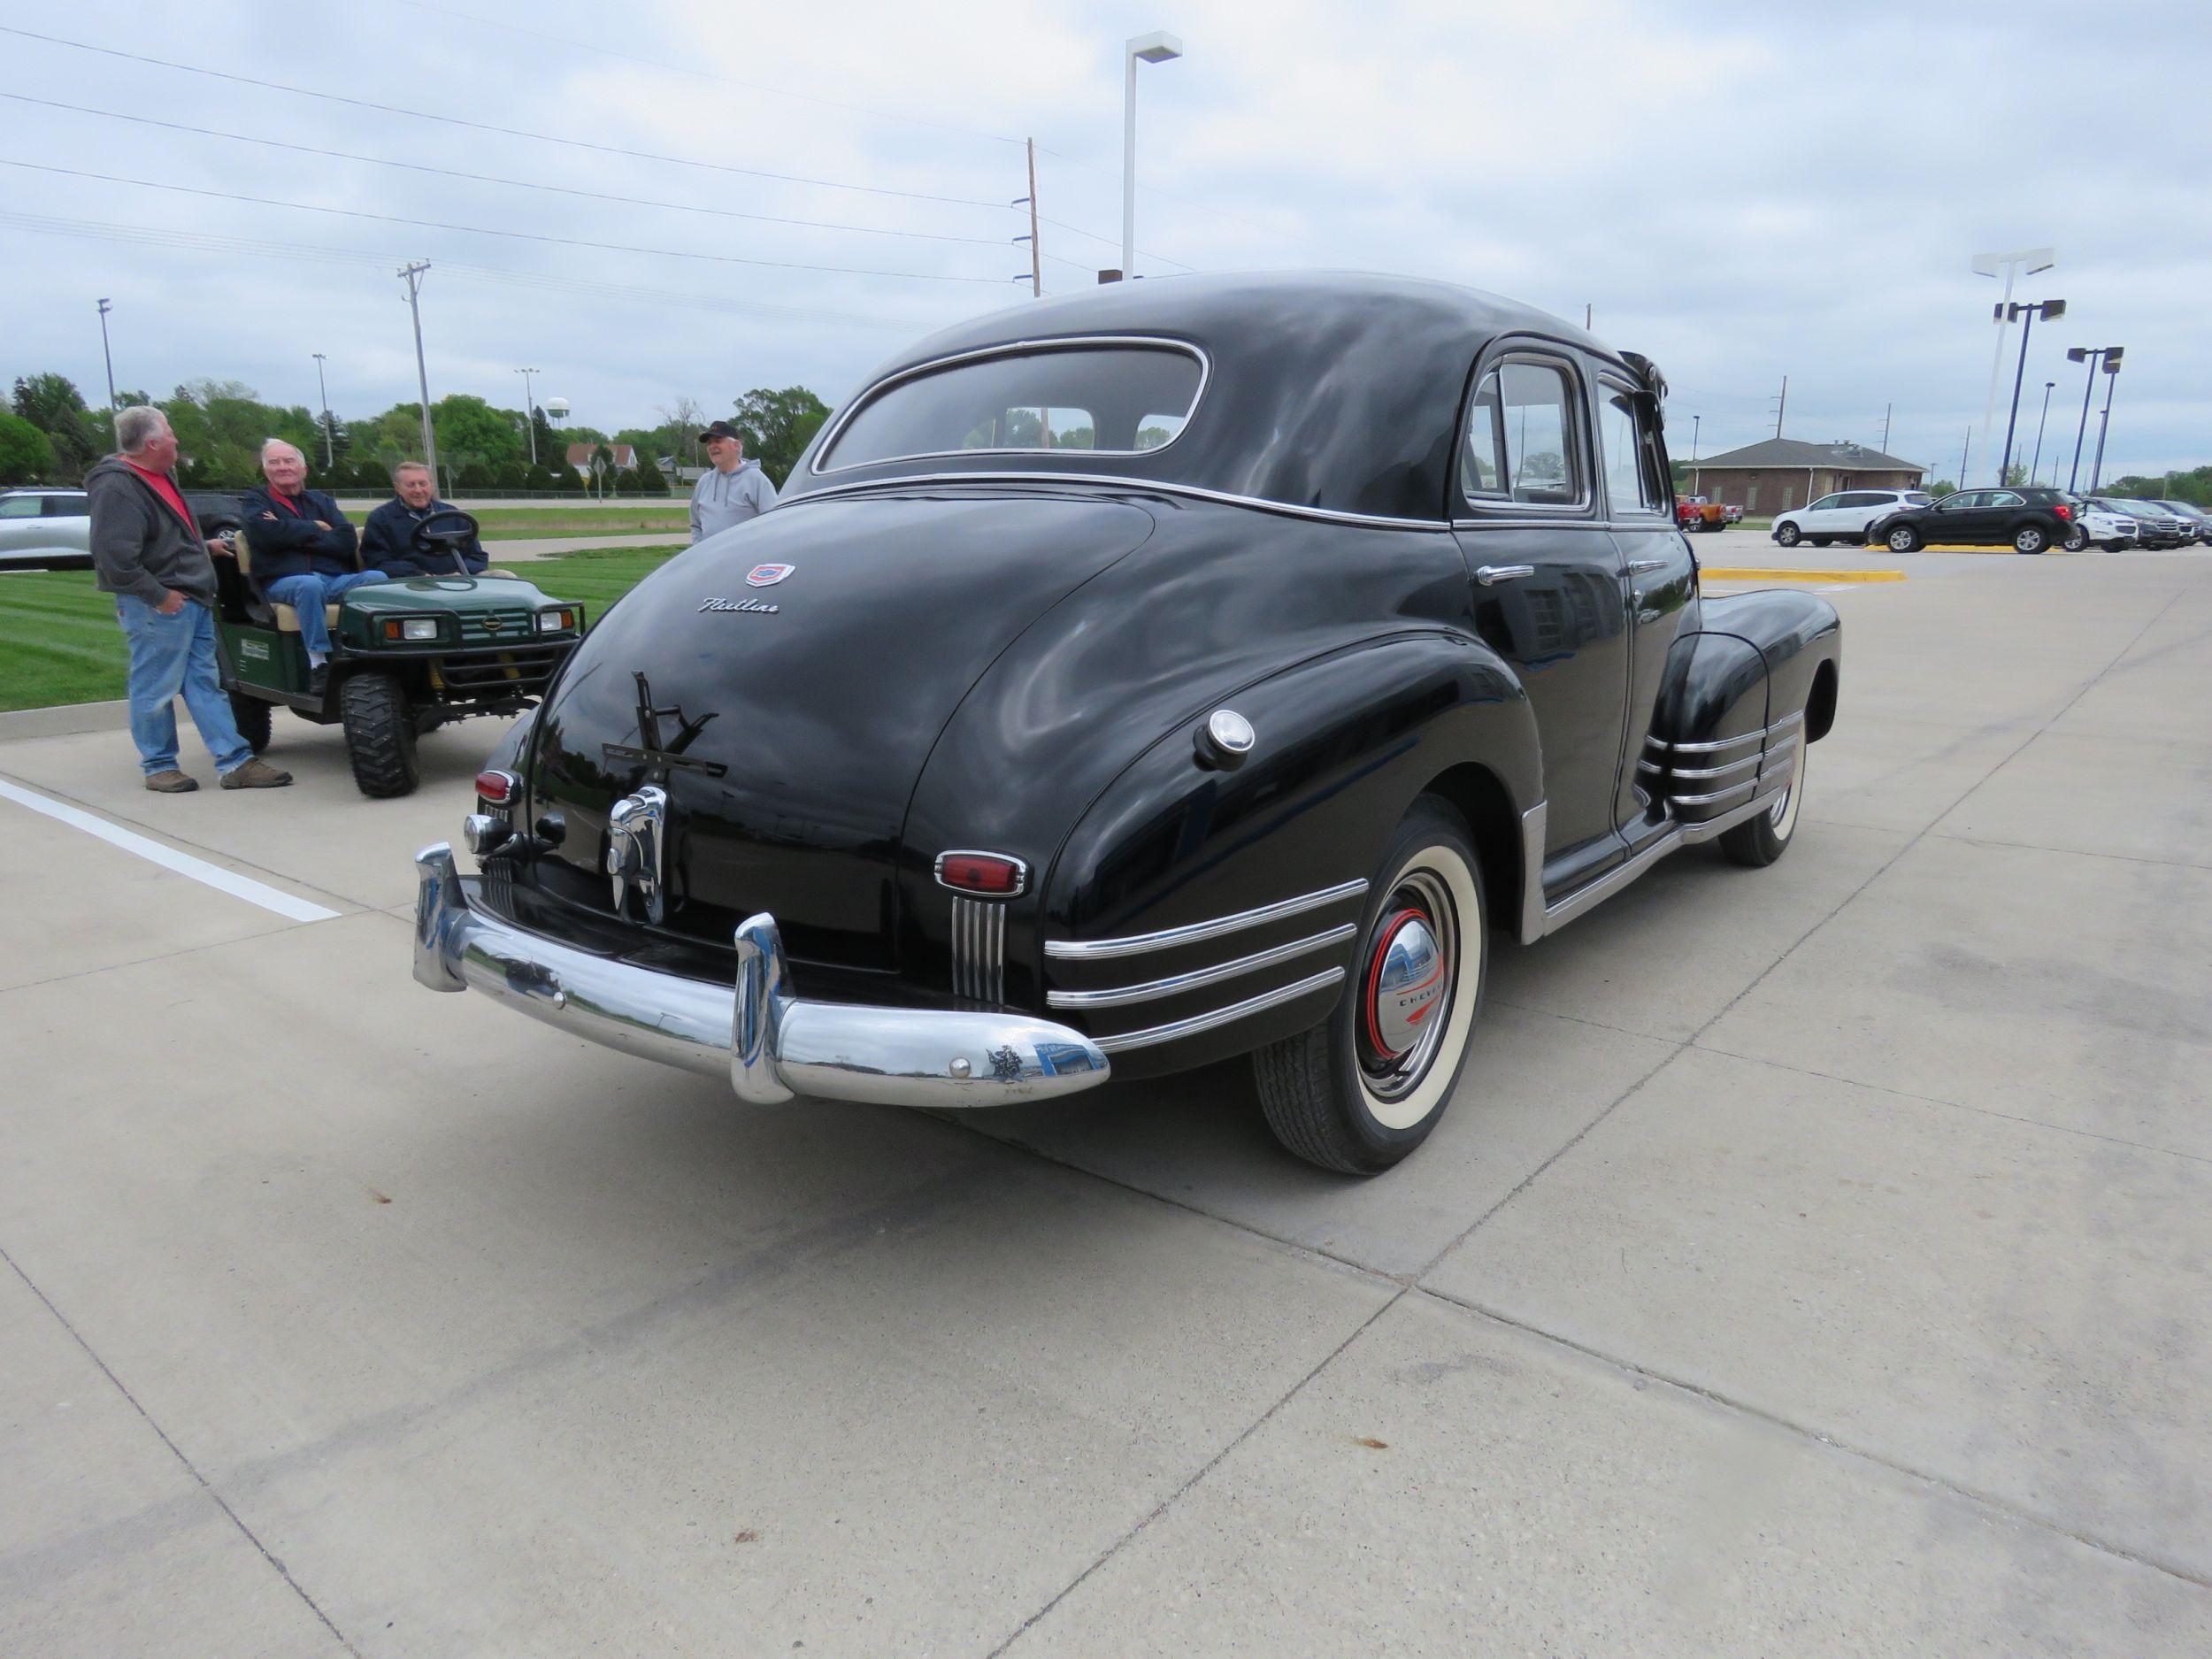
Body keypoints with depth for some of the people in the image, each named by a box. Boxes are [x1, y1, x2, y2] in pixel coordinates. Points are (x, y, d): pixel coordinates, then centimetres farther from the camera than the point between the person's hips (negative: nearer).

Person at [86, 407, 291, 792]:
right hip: (160, 606, -10)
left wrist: (203, 548, 23)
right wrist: (158, 595, -21)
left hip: (192, 600, 10)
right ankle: (159, 766, 13)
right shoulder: (116, 487, -15)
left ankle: (235, 762, 9)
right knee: (156, 690, 2)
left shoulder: (159, 477, 16)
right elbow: (114, 556, -22)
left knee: (206, 684, 8)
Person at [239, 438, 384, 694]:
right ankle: (318, 665, -36)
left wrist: (294, 535, -2)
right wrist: (315, 529, 2)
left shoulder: (321, 500, 26)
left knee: (377, 578, -25)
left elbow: (347, 541, 6)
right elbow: (266, 533, -7)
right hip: (282, 583, -3)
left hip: (335, 579, 3)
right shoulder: (255, 500, 18)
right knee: (309, 585, -38)